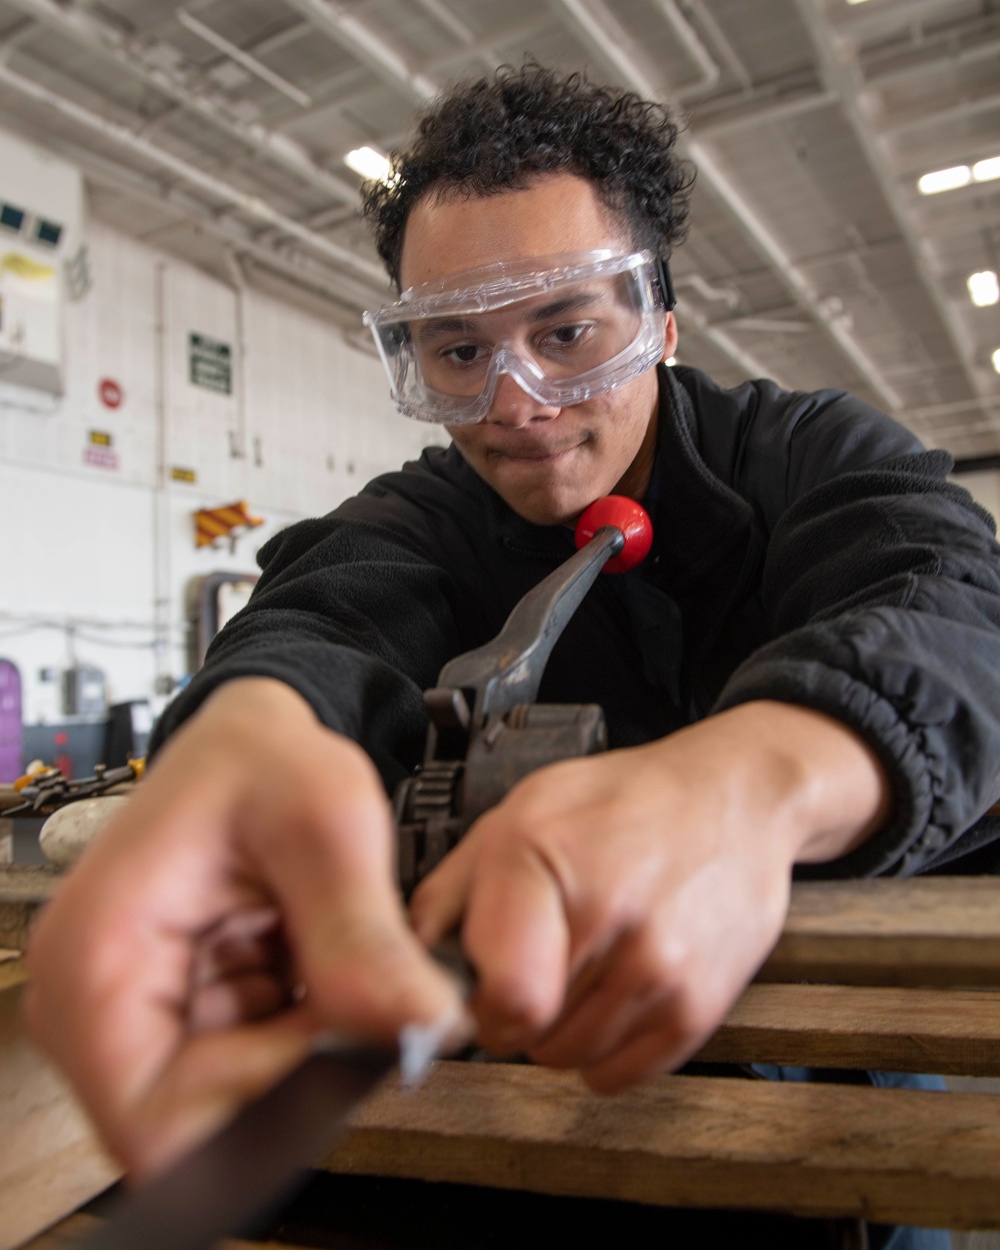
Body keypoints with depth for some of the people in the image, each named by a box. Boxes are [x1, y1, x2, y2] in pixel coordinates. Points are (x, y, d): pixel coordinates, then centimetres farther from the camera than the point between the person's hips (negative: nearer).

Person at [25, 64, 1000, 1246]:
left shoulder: (822, 453, -6)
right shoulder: (418, 522, -3)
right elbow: (329, 622, -24)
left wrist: (761, 771, -49)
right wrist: (248, 728, -50)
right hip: (560, 1017, 1)